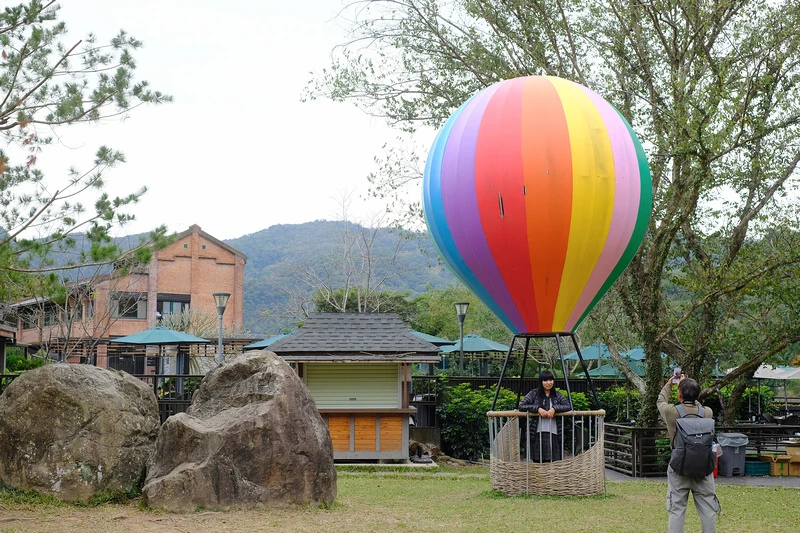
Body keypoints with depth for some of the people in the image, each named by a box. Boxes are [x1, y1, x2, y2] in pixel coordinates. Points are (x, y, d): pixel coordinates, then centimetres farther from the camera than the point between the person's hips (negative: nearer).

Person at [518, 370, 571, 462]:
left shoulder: (557, 395, 12)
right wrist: (538, 408, -14)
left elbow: (567, 406, 1)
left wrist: (554, 408, -14)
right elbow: (521, 406, -3)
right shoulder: (534, 394, 4)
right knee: (539, 461, -4)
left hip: (553, 433, 2)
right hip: (538, 433, -2)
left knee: (555, 461, -4)